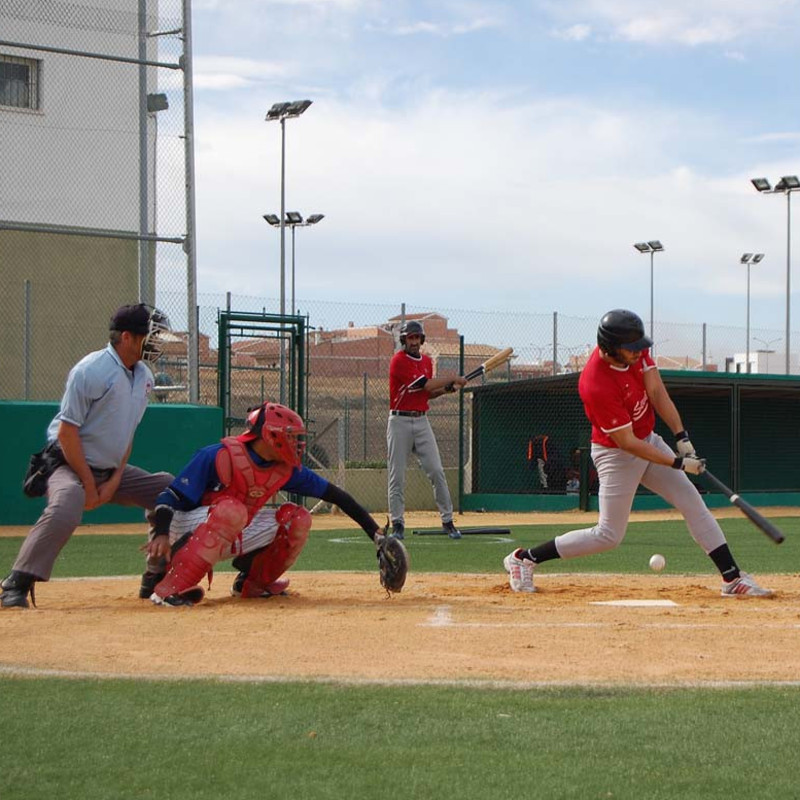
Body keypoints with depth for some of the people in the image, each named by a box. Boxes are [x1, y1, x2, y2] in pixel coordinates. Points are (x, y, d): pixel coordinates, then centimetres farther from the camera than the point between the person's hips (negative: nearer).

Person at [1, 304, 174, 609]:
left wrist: (115, 481, 0)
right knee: (64, 512, -36)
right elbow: (67, 432, -20)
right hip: (71, 466, -8)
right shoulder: (91, 371, -20)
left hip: (113, 470, 8)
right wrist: (89, 485, -18)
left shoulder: (144, 376, 5)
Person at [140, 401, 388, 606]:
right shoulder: (219, 456, -21)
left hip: (235, 538, 7)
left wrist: (374, 531, -5)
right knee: (231, 510, -38)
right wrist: (161, 533, -39)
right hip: (188, 530, -6)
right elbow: (171, 496, -22)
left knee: (297, 519, -6)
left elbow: (333, 494, 0)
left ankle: (252, 583, 9)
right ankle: (167, 587, -35)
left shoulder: (286, 469, -3)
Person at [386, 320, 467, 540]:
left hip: (421, 421, 6)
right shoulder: (399, 361, -11)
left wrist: (445, 389, 1)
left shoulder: (427, 361, 12)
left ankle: (447, 520, 3)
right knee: (397, 475, -2)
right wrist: (452, 378, -10)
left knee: (436, 471, -1)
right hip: (399, 422, -5)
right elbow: (424, 384, -19)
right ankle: (397, 524, 6)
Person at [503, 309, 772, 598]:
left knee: (693, 503, 2)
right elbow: (626, 443, -29)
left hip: (649, 441, 8)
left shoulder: (635, 350, -12)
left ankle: (733, 578, 5)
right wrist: (678, 463, -27)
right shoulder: (596, 386, -34)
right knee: (609, 535, -1)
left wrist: (681, 437, -20)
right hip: (616, 455, -7)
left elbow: (656, 391, -11)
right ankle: (523, 558, 9)